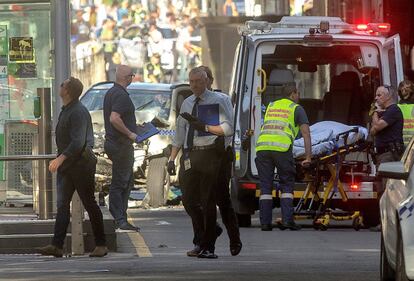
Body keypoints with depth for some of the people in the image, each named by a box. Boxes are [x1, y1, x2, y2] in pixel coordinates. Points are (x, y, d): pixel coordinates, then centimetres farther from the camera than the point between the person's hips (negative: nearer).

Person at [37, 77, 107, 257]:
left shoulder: (78, 112, -18)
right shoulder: (66, 111, 13)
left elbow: (78, 142, -26)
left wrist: (61, 158, -33)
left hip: (81, 164, -9)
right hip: (66, 165, 9)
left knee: (90, 204, -1)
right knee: (62, 204, 0)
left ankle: (101, 245, 6)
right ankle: (57, 246, -6)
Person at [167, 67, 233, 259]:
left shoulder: (218, 102, -1)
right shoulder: (187, 103, 16)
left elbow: (228, 129, -9)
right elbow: (179, 133, 18)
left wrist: (204, 126, -18)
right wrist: (172, 159, 12)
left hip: (209, 155, -6)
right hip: (189, 156, 6)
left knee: (208, 201, -3)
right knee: (189, 200, 5)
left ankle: (208, 248, 3)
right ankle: (203, 238, 26)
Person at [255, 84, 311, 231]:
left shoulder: (270, 106, 28)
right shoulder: (296, 109, 13)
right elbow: (305, 132, 3)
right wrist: (308, 157, 2)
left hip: (262, 146, 4)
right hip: (282, 147, -4)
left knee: (265, 186, 7)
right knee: (287, 185, 8)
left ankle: (265, 222, 2)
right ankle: (287, 220, -2)